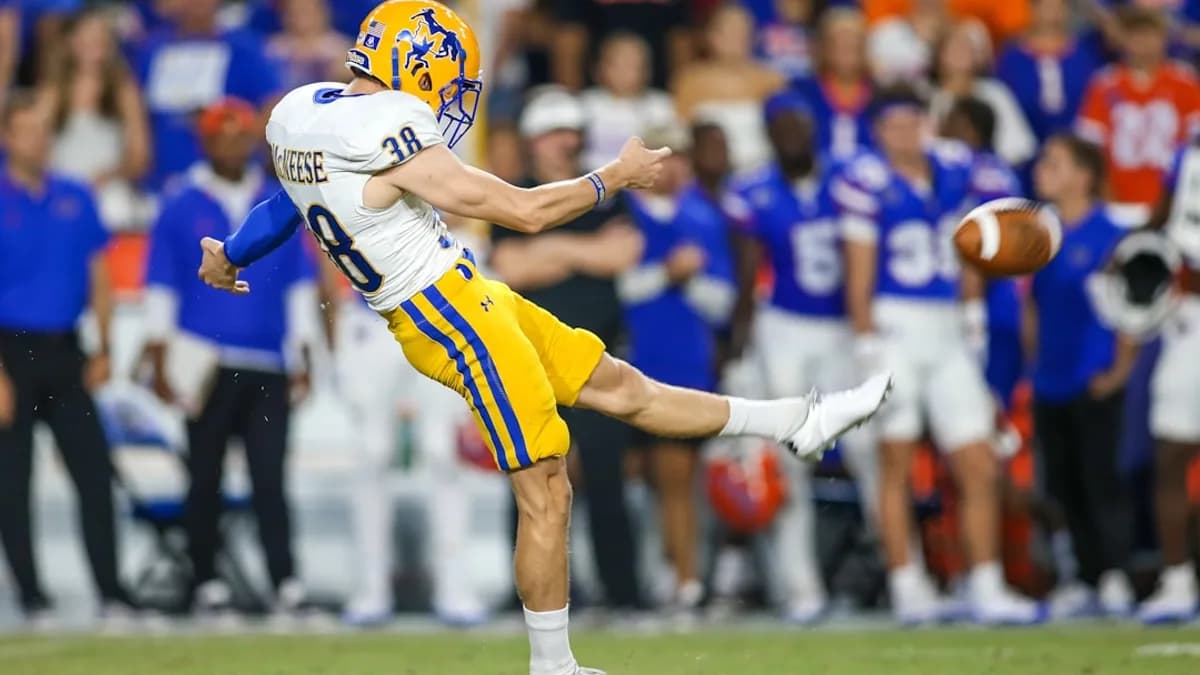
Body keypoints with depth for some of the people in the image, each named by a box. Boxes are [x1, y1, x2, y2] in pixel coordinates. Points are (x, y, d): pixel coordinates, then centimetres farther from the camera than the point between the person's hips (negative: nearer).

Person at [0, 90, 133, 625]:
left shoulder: (75, 200, 8)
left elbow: (98, 279, 13)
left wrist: (103, 350, 2)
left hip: (65, 354, 4)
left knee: (95, 474, -2)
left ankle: (111, 594, -2)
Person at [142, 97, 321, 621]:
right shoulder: (181, 210, 4)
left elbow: (300, 285, 14)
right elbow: (160, 289, 4)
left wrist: (303, 360, 9)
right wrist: (160, 364, -2)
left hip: (269, 370, 1)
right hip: (207, 369, -1)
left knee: (270, 478, -4)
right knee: (205, 479, 4)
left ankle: (286, 586, -8)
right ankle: (206, 583, 10)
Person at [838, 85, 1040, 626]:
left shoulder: (955, 169, 7)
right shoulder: (867, 182, -10)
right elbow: (859, 275, -10)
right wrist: (868, 349, -12)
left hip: (947, 332, 6)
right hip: (896, 327, -5)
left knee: (980, 469, 2)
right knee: (897, 462, -1)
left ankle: (986, 590, 5)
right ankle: (906, 586, 5)